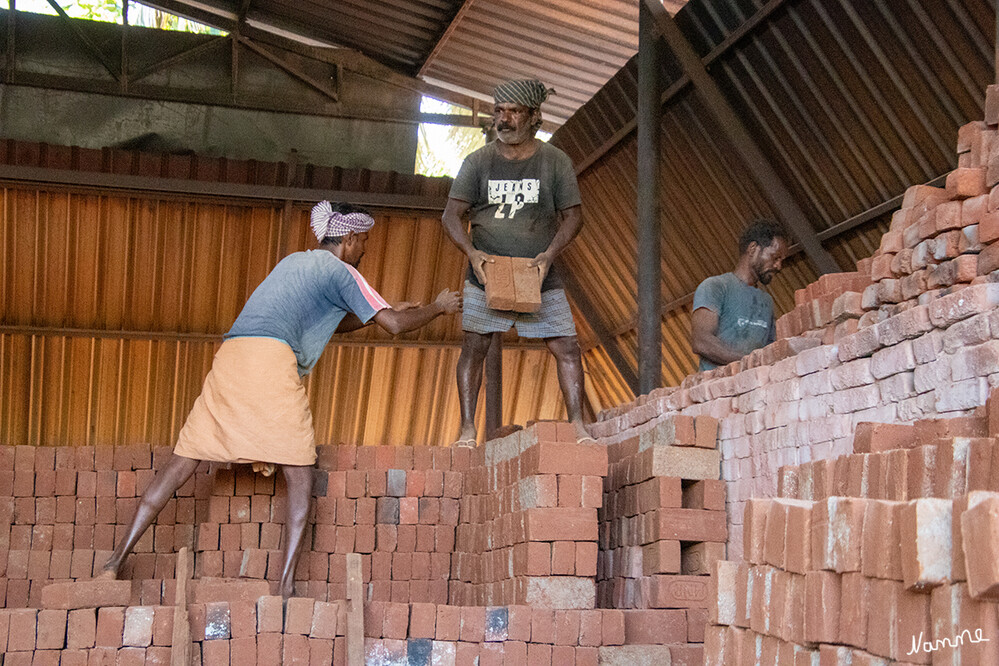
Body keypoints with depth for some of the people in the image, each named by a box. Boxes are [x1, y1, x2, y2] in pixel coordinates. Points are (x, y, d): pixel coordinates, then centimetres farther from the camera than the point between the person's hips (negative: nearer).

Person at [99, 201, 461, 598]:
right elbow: (393, 324, 4)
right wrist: (438, 308, 22)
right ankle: (287, 586, -7)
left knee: (182, 464, 7)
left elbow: (330, 325, 45)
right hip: (271, 360, -7)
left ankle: (115, 561, 4)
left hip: (230, 356, 7)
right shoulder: (339, 272, 9)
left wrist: (389, 311, 44)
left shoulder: (295, 262, 32)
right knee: (299, 476, 1)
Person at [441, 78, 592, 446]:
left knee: (567, 347, -4)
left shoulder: (555, 161, 1)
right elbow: (452, 214, 0)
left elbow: (573, 215, 2)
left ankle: (578, 427, 5)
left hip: (539, 276, 0)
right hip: (486, 274, 0)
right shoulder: (478, 161, 2)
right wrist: (471, 251, -17)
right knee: (473, 346, -3)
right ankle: (467, 429, 6)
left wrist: (549, 254, -14)